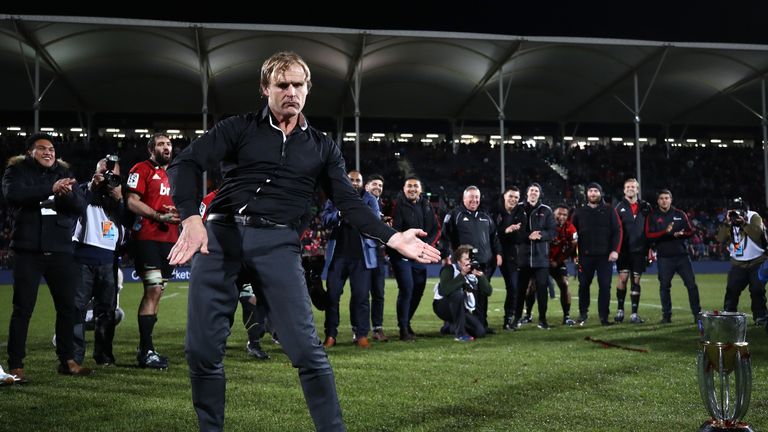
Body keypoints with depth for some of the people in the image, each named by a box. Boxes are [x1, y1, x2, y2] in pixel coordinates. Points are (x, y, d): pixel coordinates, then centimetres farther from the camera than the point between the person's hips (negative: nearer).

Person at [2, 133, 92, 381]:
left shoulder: (64, 173, 14)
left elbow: (81, 205, 3)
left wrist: (68, 194, -19)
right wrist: (51, 189, -27)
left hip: (60, 250, 4)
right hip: (28, 250, -3)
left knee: (67, 306, 7)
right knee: (23, 308, -1)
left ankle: (67, 360, 19)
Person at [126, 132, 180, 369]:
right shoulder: (141, 169, -2)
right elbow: (132, 202, -11)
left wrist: (179, 213, 7)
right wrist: (159, 216, -18)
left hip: (169, 239, 8)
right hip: (147, 238, -8)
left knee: (156, 292, 9)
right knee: (153, 289, -14)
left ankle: (144, 348, 17)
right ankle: (147, 351, -10)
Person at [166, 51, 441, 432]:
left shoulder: (323, 147, 15)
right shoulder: (240, 128, 8)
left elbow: (349, 202, 11)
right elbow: (186, 162, -2)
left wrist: (391, 238, -4)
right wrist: (190, 218, -20)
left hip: (277, 242, 0)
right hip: (221, 233, 0)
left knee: (306, 348, -9)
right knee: (202, 348, 2)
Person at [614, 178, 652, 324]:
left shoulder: (645, 207, 8)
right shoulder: (620, 207, 4)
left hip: (639, 250, 1)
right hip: (624, 250, -1)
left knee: (636, 281, 4)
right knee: (623, 278, -6)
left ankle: (634, 314, 8)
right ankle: (620, 310, 8)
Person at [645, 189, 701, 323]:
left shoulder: (680, 214, 10)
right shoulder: (653, 216, 4)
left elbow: (690, 231, 8)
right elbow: (649, 235, -8)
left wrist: (681, 234, -14)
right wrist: (665, 232, -23)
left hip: (682, 255, 1)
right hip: (664, 258, -1)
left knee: (691, 284, -1)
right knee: (664, 287, 3)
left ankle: (697, 314, 8)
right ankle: (666, 316, 12)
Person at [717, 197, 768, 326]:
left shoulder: (754, 217, -9)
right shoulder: (728, 221, 4)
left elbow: (757, 234, -26)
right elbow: (721, 239, -10)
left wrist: (743, 223, -30)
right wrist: (727, 223, -19)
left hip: (757, 262, -3)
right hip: (738, 264, 3)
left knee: (757, 290, -4)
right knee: (732, 290, -4)